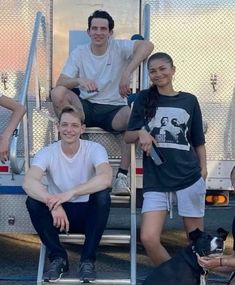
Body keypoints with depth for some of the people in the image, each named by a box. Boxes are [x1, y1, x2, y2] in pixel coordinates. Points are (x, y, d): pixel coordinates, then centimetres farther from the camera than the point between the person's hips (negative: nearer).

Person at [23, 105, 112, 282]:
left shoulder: (95, 149, -12)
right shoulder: (48, 152, -9)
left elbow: (105, 178, -33)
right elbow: (29, 182, -28)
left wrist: (70, 193, -43)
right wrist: (53, 204, -43)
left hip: (87, 213, -1)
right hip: (58, 214, 1)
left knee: (102, 195, -31)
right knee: (33, 201, -26)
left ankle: (88, 259, -20)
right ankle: (58, 257, -13)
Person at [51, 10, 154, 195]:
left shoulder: (119, 48, -3)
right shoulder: (78, 53, 3)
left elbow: (147, 45, -23)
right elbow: (61, 82, -8)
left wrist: (127, 73, -35)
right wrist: (80, 80, -30)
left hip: (114, 109, -2)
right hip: (85, 107, 2)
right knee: (58, 93, -25)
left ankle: (122, 175, -24)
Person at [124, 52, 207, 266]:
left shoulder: (189, 100, 8)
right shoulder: (144, 99, 8)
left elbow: (198, 141, 13)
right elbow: (128, 137, 10)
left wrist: (203, 170, 3)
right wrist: (141, 133, -11)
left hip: (189, 178, 0)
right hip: (155, 180, 0)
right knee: (149, 239, -11)